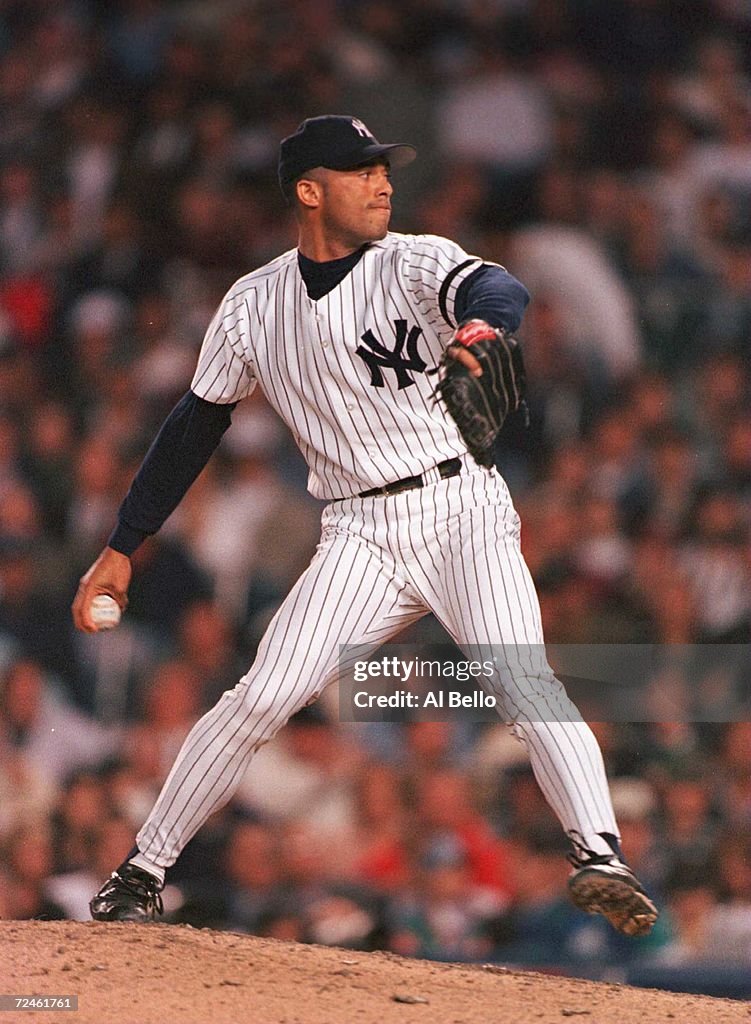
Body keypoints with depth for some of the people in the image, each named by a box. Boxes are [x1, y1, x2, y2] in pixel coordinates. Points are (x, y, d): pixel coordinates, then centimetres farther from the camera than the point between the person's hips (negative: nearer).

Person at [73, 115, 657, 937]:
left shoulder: (414, 263, -3)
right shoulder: (254, 304, 7)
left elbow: (501, 290, -24)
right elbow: (195, 426, 14)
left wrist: (479, 326, -50)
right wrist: (121, 548, 11)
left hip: (461, 510, -2)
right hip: (360, 536, 2)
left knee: (522, 680, -24)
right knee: (263, 696, -10)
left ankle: (599, 856, -29)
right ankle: (143, 870, 2)